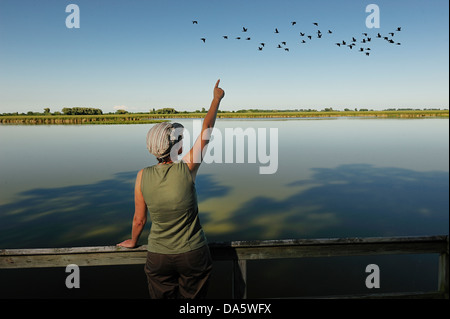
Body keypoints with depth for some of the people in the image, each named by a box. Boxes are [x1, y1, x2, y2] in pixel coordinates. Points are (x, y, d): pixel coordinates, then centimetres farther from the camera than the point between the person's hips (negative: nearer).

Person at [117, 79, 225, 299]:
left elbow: (139, 219, -1)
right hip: (193, 255, -1)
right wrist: (216, 99, 8)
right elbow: (206, 133, -5)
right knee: (193, 297, 19)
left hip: (158, 256, 2)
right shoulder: (187, 168, -18)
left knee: (160, 297, 21)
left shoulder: (143, 176, -11)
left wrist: (133, 241, 20)